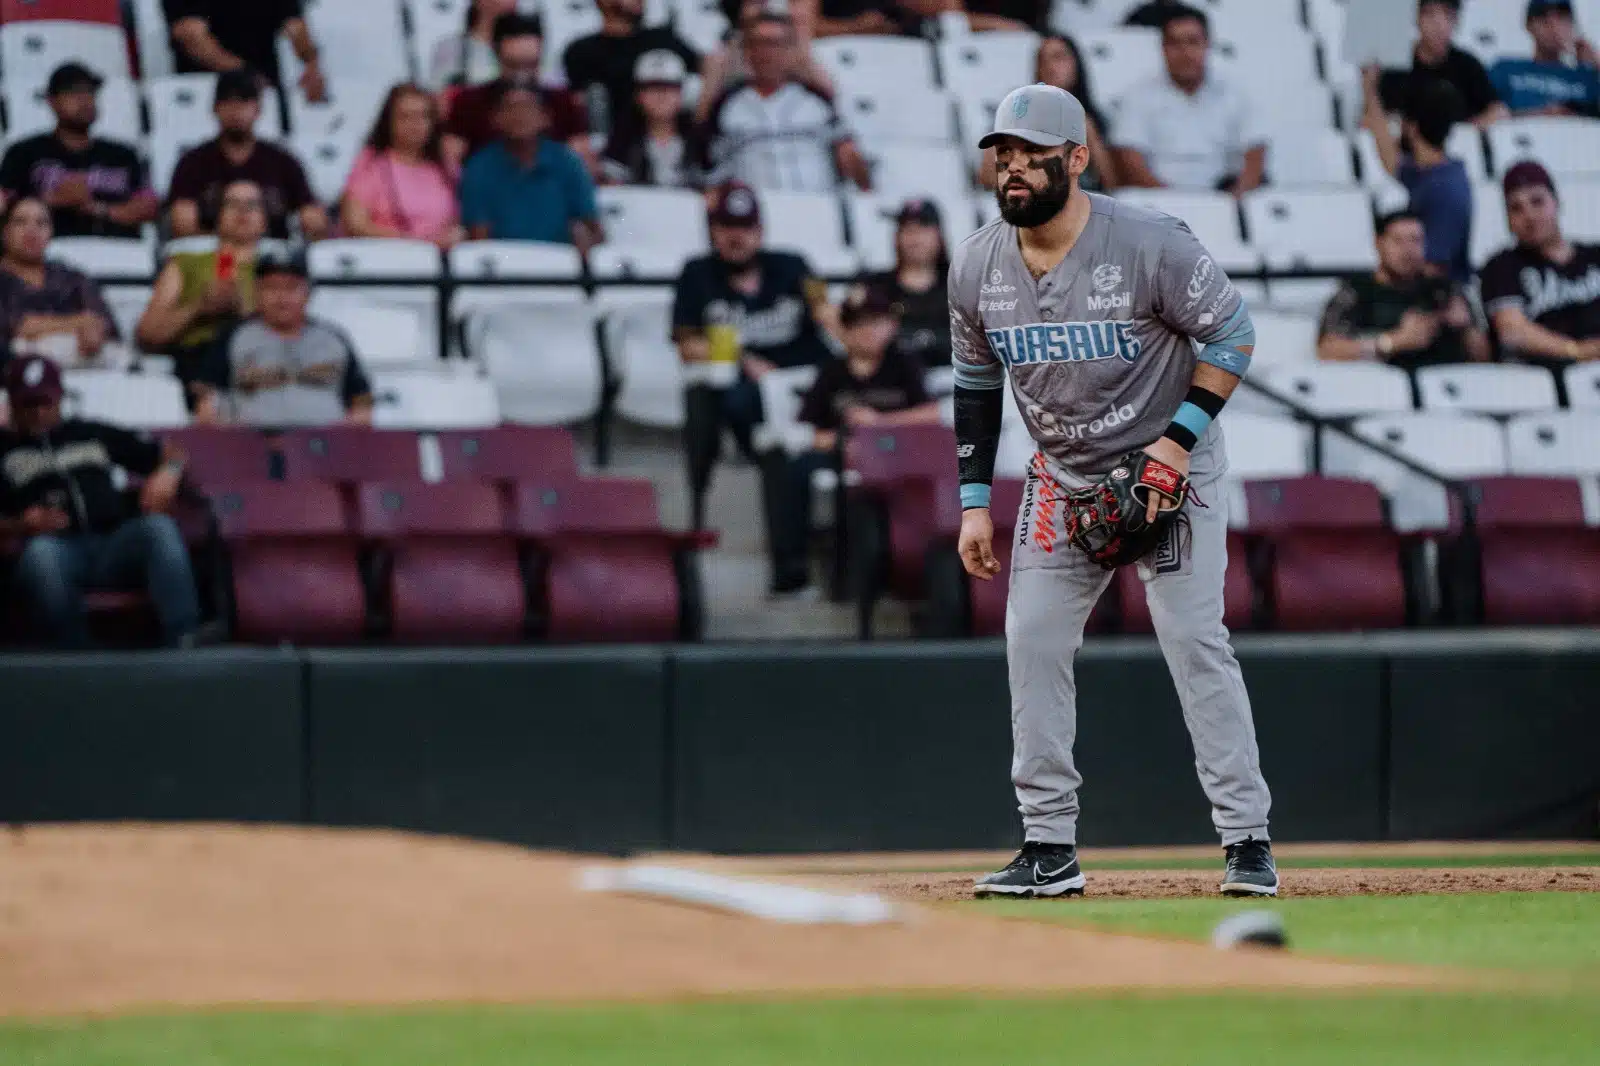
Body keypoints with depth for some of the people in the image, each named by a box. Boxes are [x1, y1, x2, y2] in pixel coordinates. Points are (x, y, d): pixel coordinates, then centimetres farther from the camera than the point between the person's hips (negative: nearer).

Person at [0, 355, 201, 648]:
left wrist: (168, 472, 5)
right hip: (58, 549, -2)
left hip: (115, 544, 3)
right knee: (39, 552, -39)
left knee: (158, 526, -30)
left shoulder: (92, 434, 29)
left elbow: (171, 454, 29)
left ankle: (184, 642, -44)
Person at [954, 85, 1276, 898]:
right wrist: (975, 503, 4)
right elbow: (975, 385, 8)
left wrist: (1178, 440, -20)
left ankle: (1247, 840, -8)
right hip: (1062, 479, 5)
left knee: (1195, 641, -12)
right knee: (1032, 644, -2)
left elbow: (1232, 333, -12)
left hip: (1171, 467, -5)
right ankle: (1050, 847, 5)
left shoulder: (1150, 245, -20)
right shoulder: (976, 267, -4)